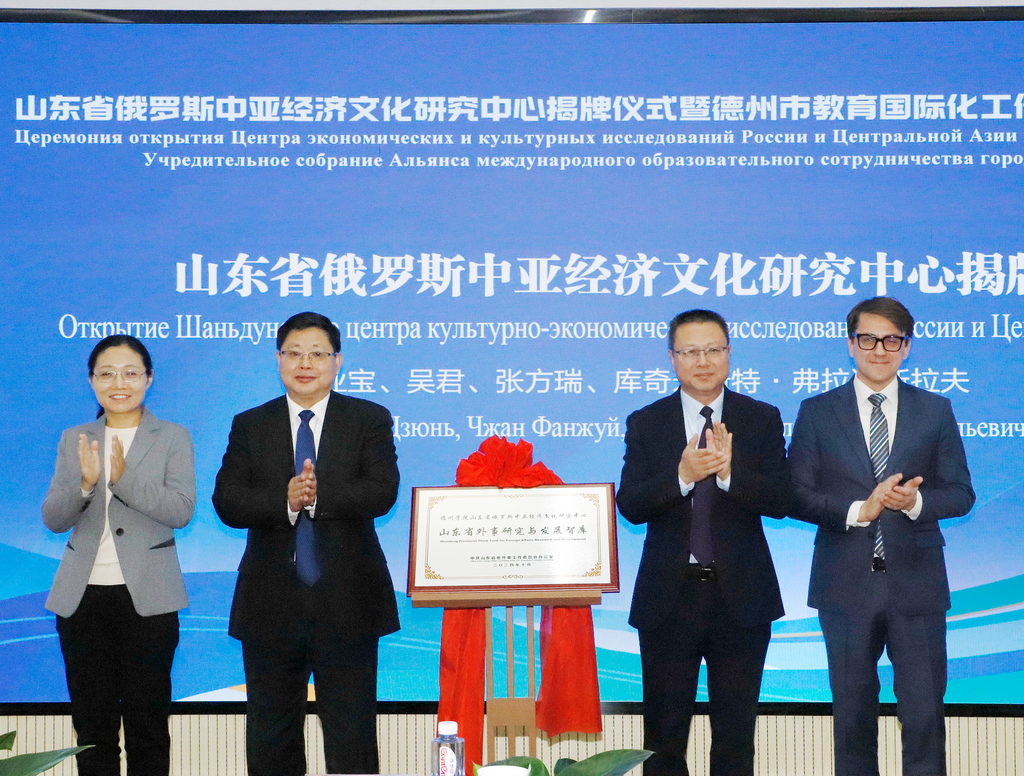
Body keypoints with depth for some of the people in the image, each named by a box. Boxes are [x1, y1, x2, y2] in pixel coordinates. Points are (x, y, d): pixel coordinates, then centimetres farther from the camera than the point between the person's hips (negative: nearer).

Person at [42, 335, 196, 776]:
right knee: (91, 723, 8)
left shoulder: (173, 439, 3)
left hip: (147, 597, -2)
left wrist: (124, 478, -21)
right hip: (84, 597, 3)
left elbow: (181, 510, -10)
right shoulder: (74, 441, 11)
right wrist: (85, 484, -15)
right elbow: (53, 519, 4)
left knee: (148, 723, 3)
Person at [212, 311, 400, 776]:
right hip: (271, 606, 2)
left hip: (346, 603, -2)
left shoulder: (370, 420, 4)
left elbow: (382, 492, -11)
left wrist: (319, 496, -23)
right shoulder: (250, 426, 8)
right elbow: (227, 502, -5)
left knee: (352, 737, 4)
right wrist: (284, 500, -21)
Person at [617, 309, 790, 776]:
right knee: (663, 737, 9)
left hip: (741, 595, 0)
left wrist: (730, 472, -26)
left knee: (736, 736, 9)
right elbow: (630, 506, -9)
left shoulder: (763, 419, 2)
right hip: (669, 597, 0)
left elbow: (780, 501, -8)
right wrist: (681, 476, -26)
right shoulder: (645, 423, 2)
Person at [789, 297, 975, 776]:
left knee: (925, 713, 0)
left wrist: (916, 501, -16)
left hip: (916, 582, 0)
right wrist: (858, 510, -17)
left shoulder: (936, 411, 6)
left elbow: (960, 493, 5)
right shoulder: (817, 412, 3)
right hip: (846, 586, 0)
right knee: (853, 711, 11)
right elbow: (798, 496, -3)